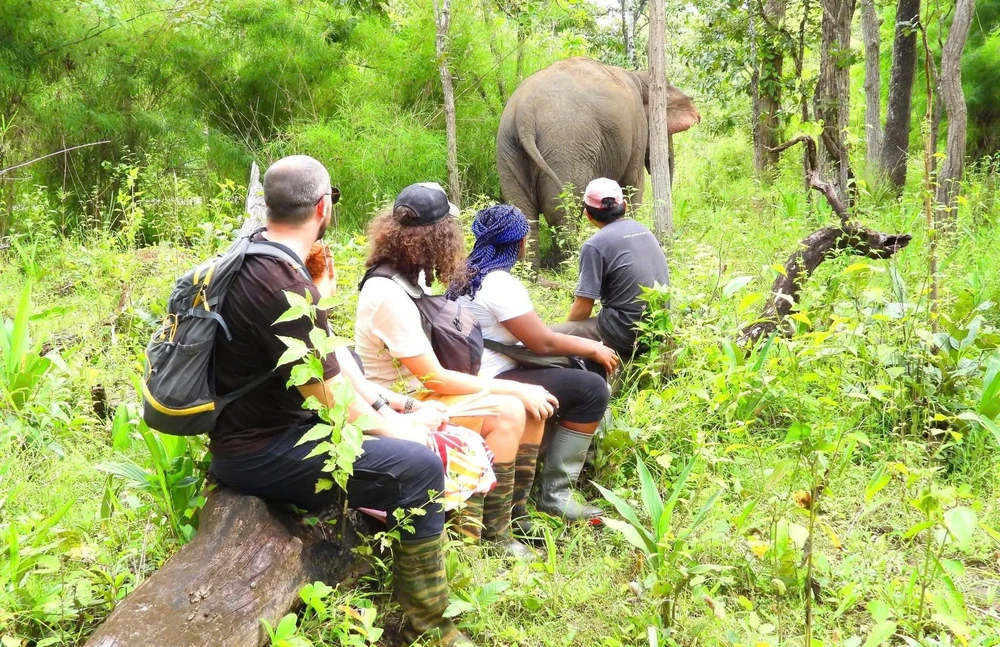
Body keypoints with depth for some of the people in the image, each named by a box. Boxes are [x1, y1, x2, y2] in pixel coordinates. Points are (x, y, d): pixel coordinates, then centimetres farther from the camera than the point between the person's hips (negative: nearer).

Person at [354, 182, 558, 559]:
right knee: (509, 413, -25)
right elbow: (434, 378, -24)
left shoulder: (407, 276, 5)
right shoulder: (388, 295, -25)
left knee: (533, 403, -1)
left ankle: (514, 511, 8)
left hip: (417, 391, 10)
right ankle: (493, 534, -13)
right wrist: (515, 388, -20)